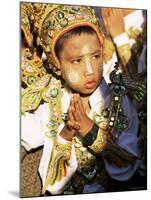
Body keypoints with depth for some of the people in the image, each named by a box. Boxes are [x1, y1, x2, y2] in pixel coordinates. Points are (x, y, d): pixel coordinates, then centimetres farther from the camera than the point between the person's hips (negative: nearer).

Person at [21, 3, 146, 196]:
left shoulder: (119, 102, -9)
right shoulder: (44, 105, -8)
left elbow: (126, 170, -10)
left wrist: (92, 131, -20)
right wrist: (64, 135, -21)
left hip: (108, 190, 0)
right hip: (59, 194, 0)